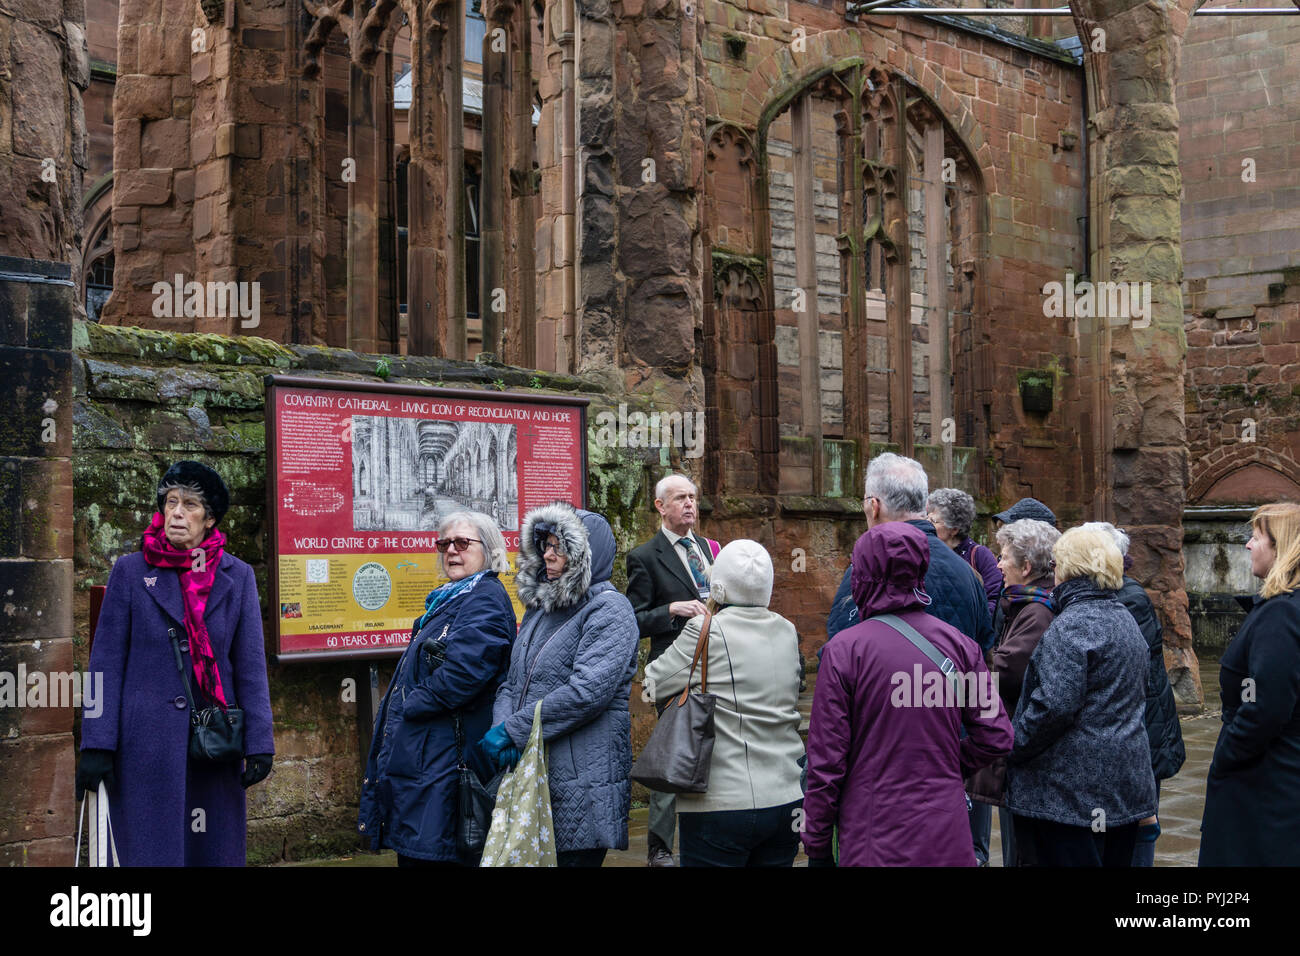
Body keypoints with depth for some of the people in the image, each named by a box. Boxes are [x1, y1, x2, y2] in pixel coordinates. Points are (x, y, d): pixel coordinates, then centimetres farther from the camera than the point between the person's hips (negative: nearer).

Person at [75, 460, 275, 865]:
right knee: (153, 853, 1)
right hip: (146, 744, -2)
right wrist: (97, 745, -7)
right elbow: (106, 662, 1)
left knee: (216, 851, 6)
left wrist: (259, 743, -2)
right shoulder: (130, 571, 3)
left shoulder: (237, 576, 7)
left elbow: (251, 666, 5)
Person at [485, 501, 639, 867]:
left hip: (582, 782, -7)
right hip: (527, 772, 7)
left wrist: (512, 731, -17)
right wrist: (500, 726, -8)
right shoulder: (539, 609, 16)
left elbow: (586, 692, -20)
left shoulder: (609, 610, -9)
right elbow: (512, 682, 14)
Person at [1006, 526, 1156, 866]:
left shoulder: (1071, 625, -17)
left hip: (1074, 787, -9)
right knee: (1114, 860, 16)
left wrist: (1014, 749, -11)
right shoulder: (1126, 620, 13)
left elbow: (1054, 705, -24)